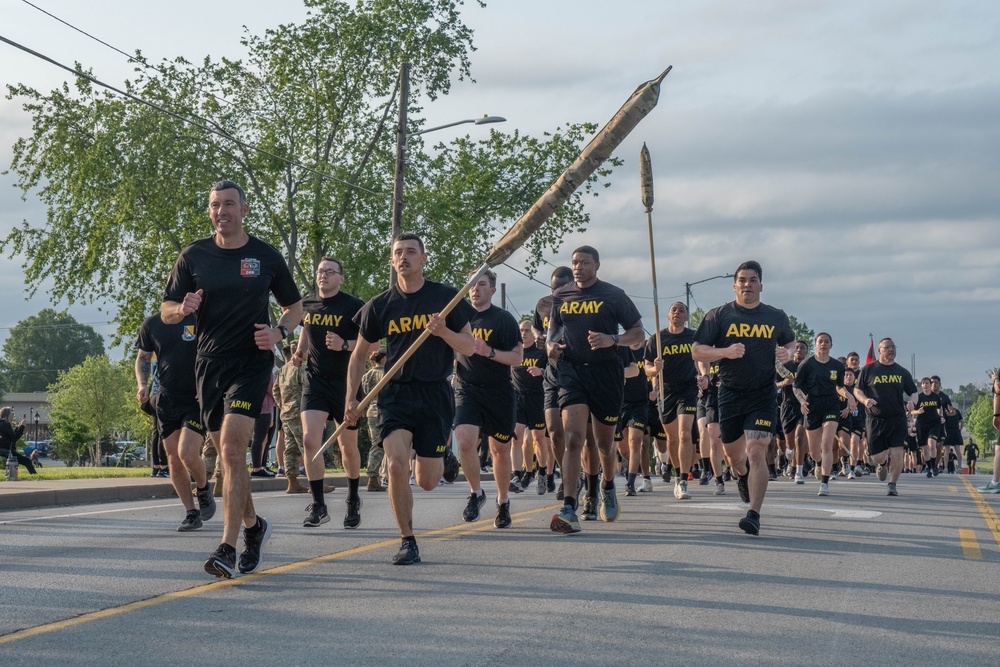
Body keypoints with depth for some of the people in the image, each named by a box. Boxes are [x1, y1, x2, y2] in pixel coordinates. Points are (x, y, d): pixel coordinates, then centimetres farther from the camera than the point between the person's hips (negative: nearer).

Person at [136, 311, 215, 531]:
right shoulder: (151, 324, 6)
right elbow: (142, 358, 17)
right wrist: (143, 385, -1)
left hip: (197, 399, -4)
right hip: (166, 400, 4)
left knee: (187, 454, -18)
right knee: (174, 460, 5)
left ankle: (203, 488, 14)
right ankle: (191, 513, 19)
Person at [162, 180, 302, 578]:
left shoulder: (266, 257, 1)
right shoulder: (193, 256, 5)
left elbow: (294, 306, 11)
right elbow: (166, 310, 7)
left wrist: (279, 332, -9)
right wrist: (183, 309, -17)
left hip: (251, 362, -3)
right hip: (209, 363, 4)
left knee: (232, 448, -17)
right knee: (227, 453, 11)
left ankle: (228, 547, -18)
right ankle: (253, 526, 34)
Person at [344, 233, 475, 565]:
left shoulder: (446, 297, 0)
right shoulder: (379, 306, 3)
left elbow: (470, 347, 1)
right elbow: (359, 354, 14)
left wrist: (444, 332, -19)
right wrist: (351, 398, 5)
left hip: (436, 393, 0)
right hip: (396, 392, 0)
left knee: (427, 482, 4)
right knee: (396, 465, -22)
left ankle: (437, 459, 43)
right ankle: (408, 541, -5)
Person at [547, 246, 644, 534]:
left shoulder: (613, 295, 0)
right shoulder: (561, 296, 9)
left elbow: (638, 332, 1)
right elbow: (553, 326, 24)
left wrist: (612, 339, -16)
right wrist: (550, 343, 2)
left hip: (606, 373, -1)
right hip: (572, 372, 1)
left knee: (604, 442, 13)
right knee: (573, 439, -16)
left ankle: (608, 488, 44)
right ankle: (569, 510, -22)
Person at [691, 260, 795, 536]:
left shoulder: (777, 317, 6)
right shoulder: (718, 315, 1)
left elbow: (790, 341, 23)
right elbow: (697, 351, -1)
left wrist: (787, 353, -1)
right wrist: (726, 351, -19)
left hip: (763, 396, -1)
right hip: (729, 394, 1)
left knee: (756, 452, -16)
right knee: (733, 454, 14)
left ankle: (754, 514, -16)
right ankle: (742, 475, 51)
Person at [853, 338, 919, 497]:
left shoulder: (902, 372, 12)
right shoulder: (868, 370, 6)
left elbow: (913, 392, 18)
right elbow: (857, 390, 8)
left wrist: (911, 401, -4)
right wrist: (865, 400, -13)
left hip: (897, 418, 1)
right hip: (875, 419, -1)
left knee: (897, 452, -11)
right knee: (877, 456, -2)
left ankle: (892, 485, 5)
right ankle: (883, 464, 36)